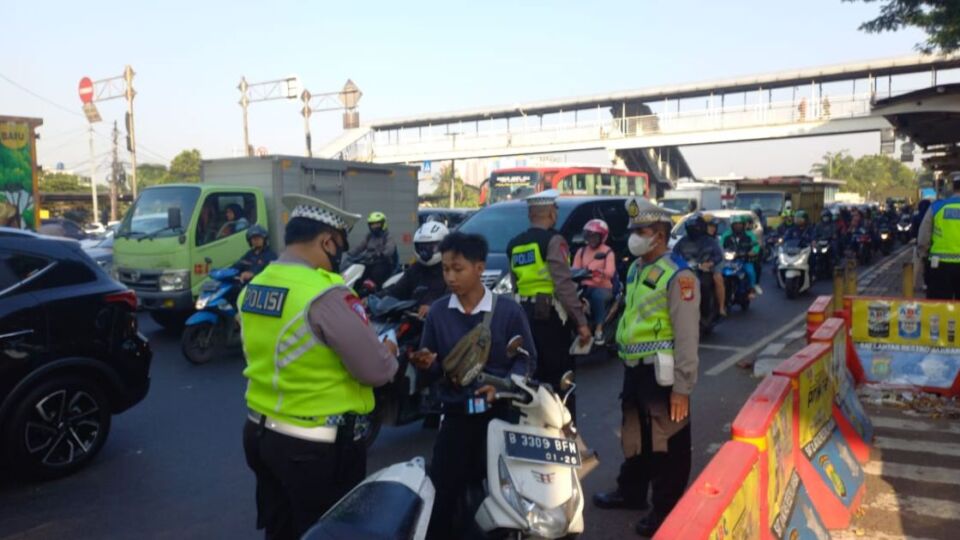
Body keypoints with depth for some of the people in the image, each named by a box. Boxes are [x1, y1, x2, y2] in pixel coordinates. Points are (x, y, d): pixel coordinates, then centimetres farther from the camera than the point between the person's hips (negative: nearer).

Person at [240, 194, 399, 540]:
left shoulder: (252, 288, 3)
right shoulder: (326, 295, -23)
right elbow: (376, 371, -20)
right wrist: (388, 353, 3)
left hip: (260, 432, 8)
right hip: (317, 446, -8)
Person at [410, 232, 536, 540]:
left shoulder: (508, 311, -4)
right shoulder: (437, 312, 1)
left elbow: (527, 358, -1)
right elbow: (434, 370, 6)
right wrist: (427, 364, -18)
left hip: (500, 412, -1)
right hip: (455, 413, 1)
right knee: (441, 493, 1)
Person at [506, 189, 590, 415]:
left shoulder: (515, 245, 11)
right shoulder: (553, 241, -11)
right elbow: (564, 285, -18)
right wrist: (581, 322, -15)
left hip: (523, 316, 7)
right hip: (549, 316, -7)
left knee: (532, 378, 16)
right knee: (561, 380, 1)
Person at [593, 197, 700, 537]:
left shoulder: (677, 275, -16)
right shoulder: (635, 269, 11)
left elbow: (687, 335, -18)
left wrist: (682, 387, -19)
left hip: (661, 373, -8)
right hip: (634, 369, 9)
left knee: (667, 443, 6)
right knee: (633, 437, 23)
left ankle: (666, 509, 21)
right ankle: (631, 491, 41)